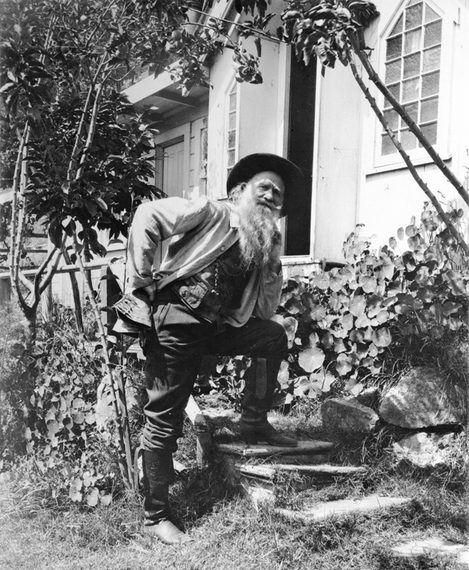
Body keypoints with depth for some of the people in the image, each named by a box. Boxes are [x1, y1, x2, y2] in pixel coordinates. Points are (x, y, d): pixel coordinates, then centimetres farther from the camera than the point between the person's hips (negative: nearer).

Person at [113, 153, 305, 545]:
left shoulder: (267, 245, 16)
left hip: (217, 326, 7)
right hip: (175, 320, -7)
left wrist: (273, 267, 6)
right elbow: (148, 216, -12)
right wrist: (143, 275, -13)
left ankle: (254, 424, 6)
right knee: (164, 420, -2)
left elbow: (263, 312, 17)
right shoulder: (213, 214, -3)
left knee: (274, 335, -5)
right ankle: (155, 516, 13)